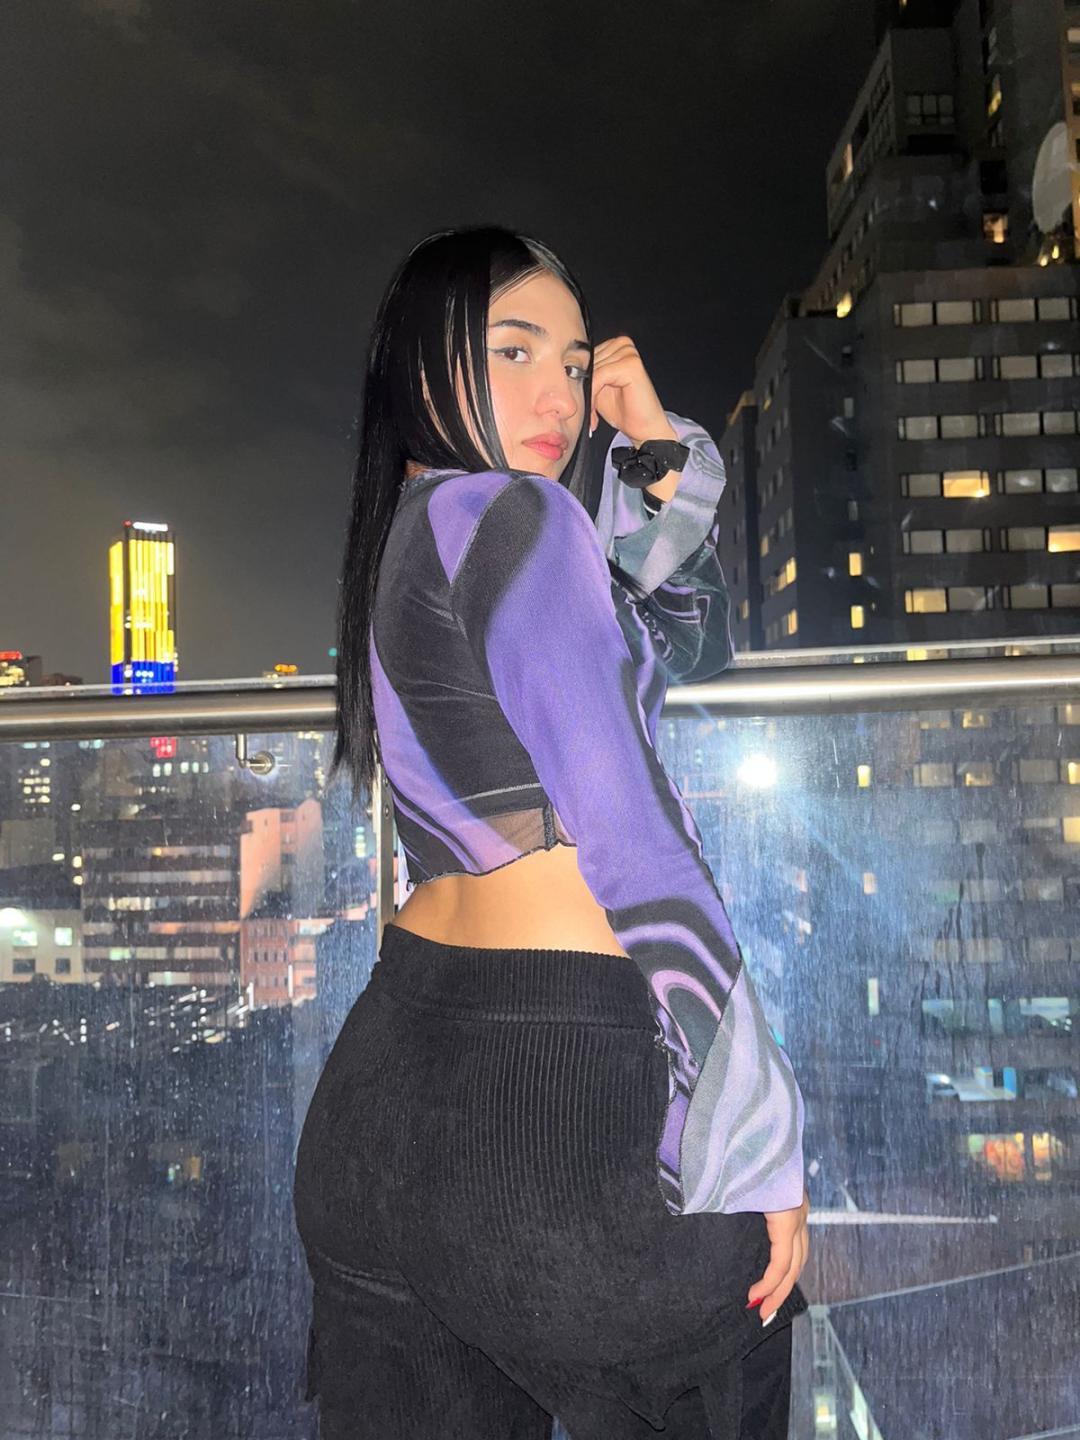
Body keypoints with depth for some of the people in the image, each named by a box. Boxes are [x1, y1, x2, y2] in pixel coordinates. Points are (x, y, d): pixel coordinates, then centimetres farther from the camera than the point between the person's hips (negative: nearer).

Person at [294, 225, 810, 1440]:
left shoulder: (394, 544, 15)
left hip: (396, 1057, 9)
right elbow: (635, 845, -18)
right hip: (561, 1085, -9)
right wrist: (764, 1142, -14)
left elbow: (687, 643, 22)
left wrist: (659, 456, 10)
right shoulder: (515, 517, -12)